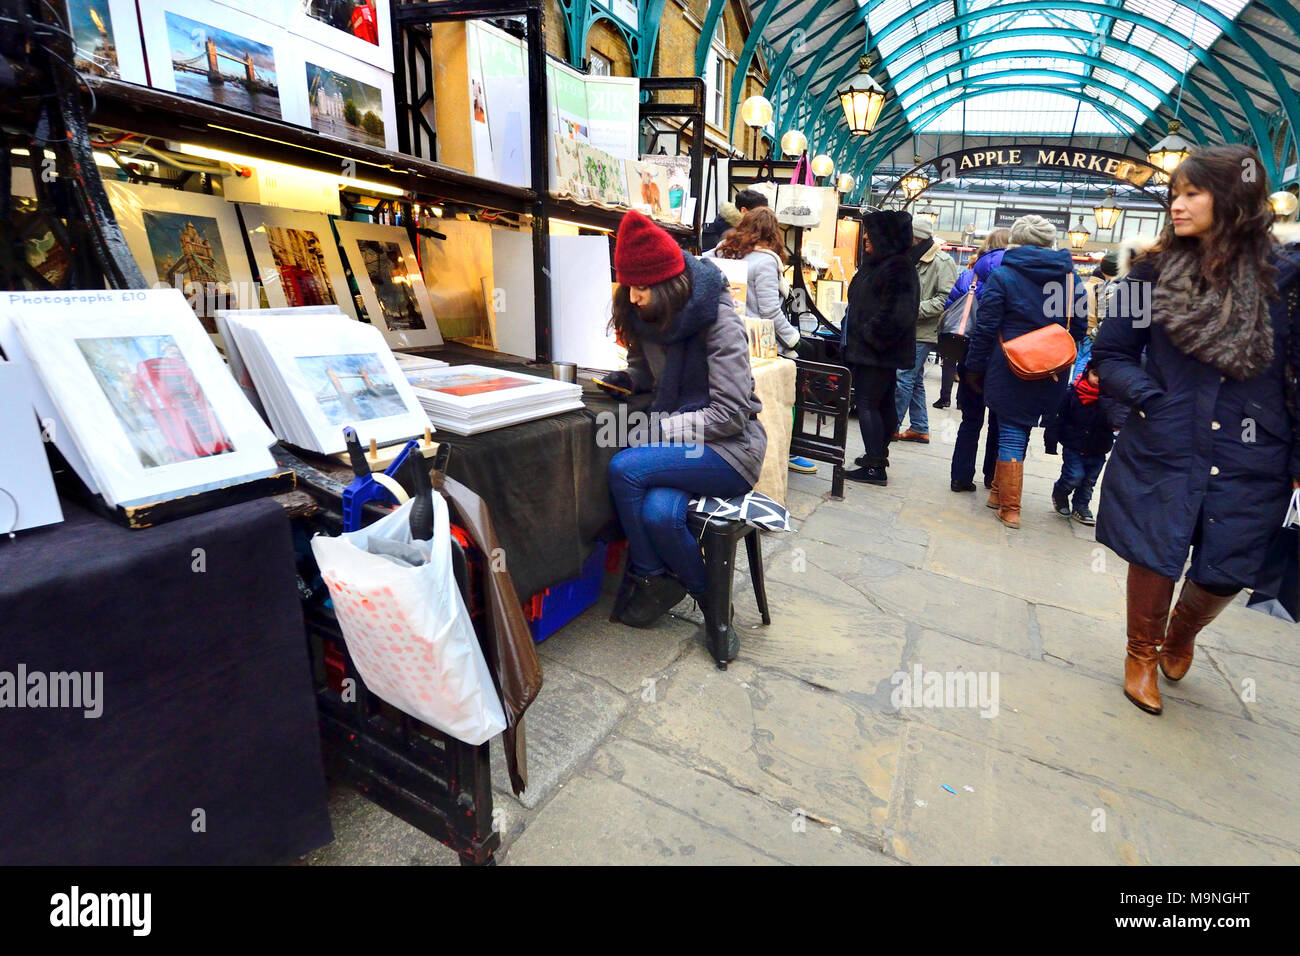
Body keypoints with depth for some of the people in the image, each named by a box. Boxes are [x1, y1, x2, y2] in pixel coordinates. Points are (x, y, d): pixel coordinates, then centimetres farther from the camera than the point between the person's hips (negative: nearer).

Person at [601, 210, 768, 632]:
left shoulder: (719, 321, -15)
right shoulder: (650, 315, 6)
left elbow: (730, 414, -19)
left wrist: (655, 430, -22)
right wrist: (628, 379, -2)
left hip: (728, 449, -6)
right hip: (682, 442, 6)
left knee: (624, 467, -25)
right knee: (659, 512, -27)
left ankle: (649, 576, -2)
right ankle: (707, 592, -2)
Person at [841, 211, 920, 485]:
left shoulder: (898, 268, -16)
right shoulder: (877, 264, 15)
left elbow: (894, 315, -25)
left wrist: (868, 335, -16)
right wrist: (852, 332, 18)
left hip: (877, 352, -10)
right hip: (874, 350, 10)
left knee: (867, 403, -9)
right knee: (883, 404, 15)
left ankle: (875, 467, -5)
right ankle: (878, 455, 27)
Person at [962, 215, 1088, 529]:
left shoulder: (1002, 275, -6)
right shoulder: (1069, 276, 6)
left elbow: (985, 328, -9)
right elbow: (1079, 326, 9)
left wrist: (974, 368, -2)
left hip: (1010, 370, -4)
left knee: (1011, 433, 3)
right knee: (1018, 431, 16)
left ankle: (1009, 509, 6)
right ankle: (1000, 492, 28)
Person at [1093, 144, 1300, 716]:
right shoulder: (1155, 271, 0)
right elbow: (1111, 354, 5)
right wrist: (1151, 398, -10)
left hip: (1249, 461, 1)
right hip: (1161, 450, 0)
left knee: (1225, 573, 10)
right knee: (1154, 557, 8)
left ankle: (1181, 634, 43)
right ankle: (1141, 653, 32)